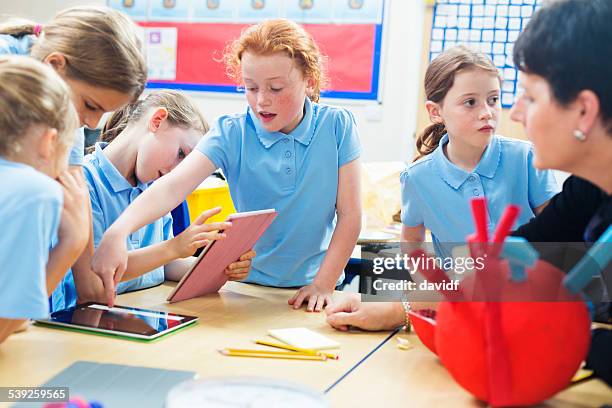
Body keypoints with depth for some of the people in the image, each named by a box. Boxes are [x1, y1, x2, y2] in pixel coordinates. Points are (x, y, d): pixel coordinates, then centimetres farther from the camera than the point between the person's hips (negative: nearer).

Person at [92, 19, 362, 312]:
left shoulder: (336, 127, -6)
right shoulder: (231, 134, -8)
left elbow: (349, 214, -4)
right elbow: (173, 186, -22)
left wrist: (324, 284, -12)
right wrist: (117, 232, -37)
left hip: (311, 288, 0)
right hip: (250, 284, 1)